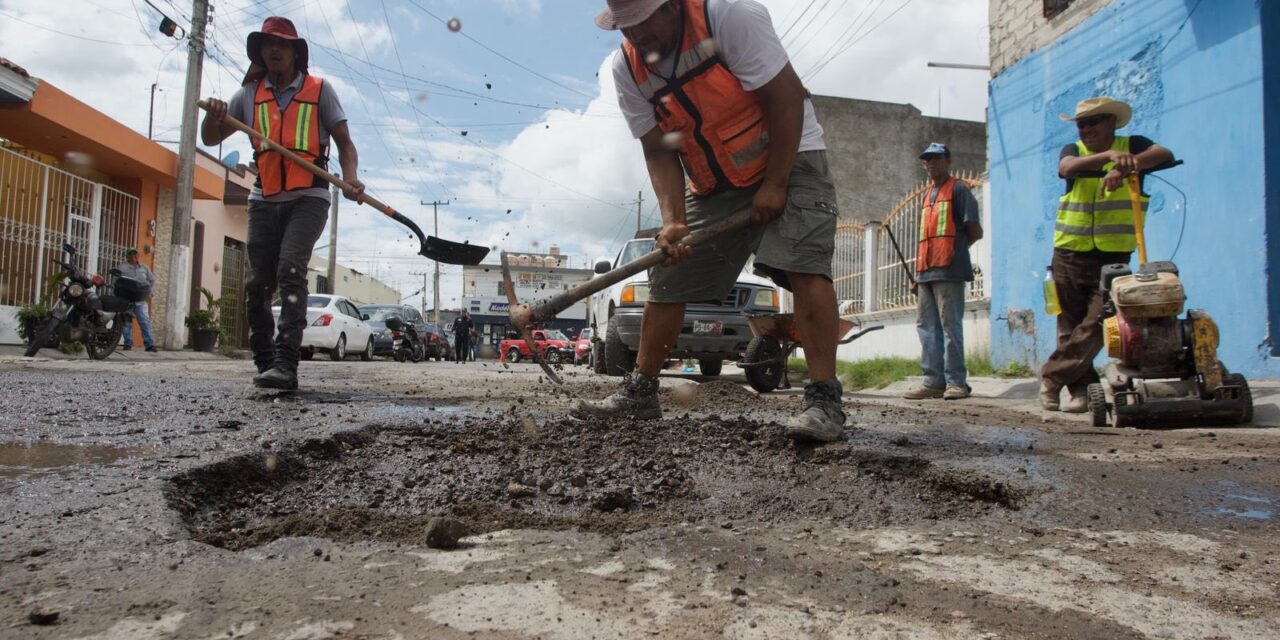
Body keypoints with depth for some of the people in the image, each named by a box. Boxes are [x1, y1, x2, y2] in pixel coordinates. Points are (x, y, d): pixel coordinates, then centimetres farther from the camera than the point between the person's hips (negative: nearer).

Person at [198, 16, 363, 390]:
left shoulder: (319, 90, 5)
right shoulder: (250, 94, 13)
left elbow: (344, 142, 5)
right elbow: (210, 139, 14)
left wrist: (350, 179, -15)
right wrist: (213, 116, -10)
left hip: (308, 198, -4)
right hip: (264, 200, 4)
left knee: (290, 269, -23)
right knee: (258, 285, 3)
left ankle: (286, 364, -28)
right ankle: (266, 363, 16)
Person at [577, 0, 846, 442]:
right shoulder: (627, 69, -7)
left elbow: (785, 96, -22)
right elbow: (658, 152, -6)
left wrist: (775, 184, -22)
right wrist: (673, 221, -20)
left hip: (788, 160, -5)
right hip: (712, 185, 5)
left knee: (803, 266, -25)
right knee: (666, 281, 4)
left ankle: (824, 401, -22)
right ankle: (639, 393, 16)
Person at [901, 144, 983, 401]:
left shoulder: (958, 189, 2)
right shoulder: (927, 195, 24)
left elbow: (975, 232, -2)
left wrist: (954, 248, 6)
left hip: (949, 270, -8)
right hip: (926, 271, 8)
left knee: (950, 325, -7)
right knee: (926, 326, 4)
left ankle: (956, 382, -3)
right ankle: (934, 381, 7)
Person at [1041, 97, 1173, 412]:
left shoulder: (1133, 146, 6)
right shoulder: (1073, 150, 8)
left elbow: (1165, 155, -16)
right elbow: (1067, 167, -17)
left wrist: (1126, 165, -33)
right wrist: (1109, 155, -35)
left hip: (1113, 258, -2)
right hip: (1070, 256, 2)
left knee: (1095, 326, -12)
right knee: (1069, 328, 4)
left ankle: (1051, 378, -1)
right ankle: (1081, 390, 13)